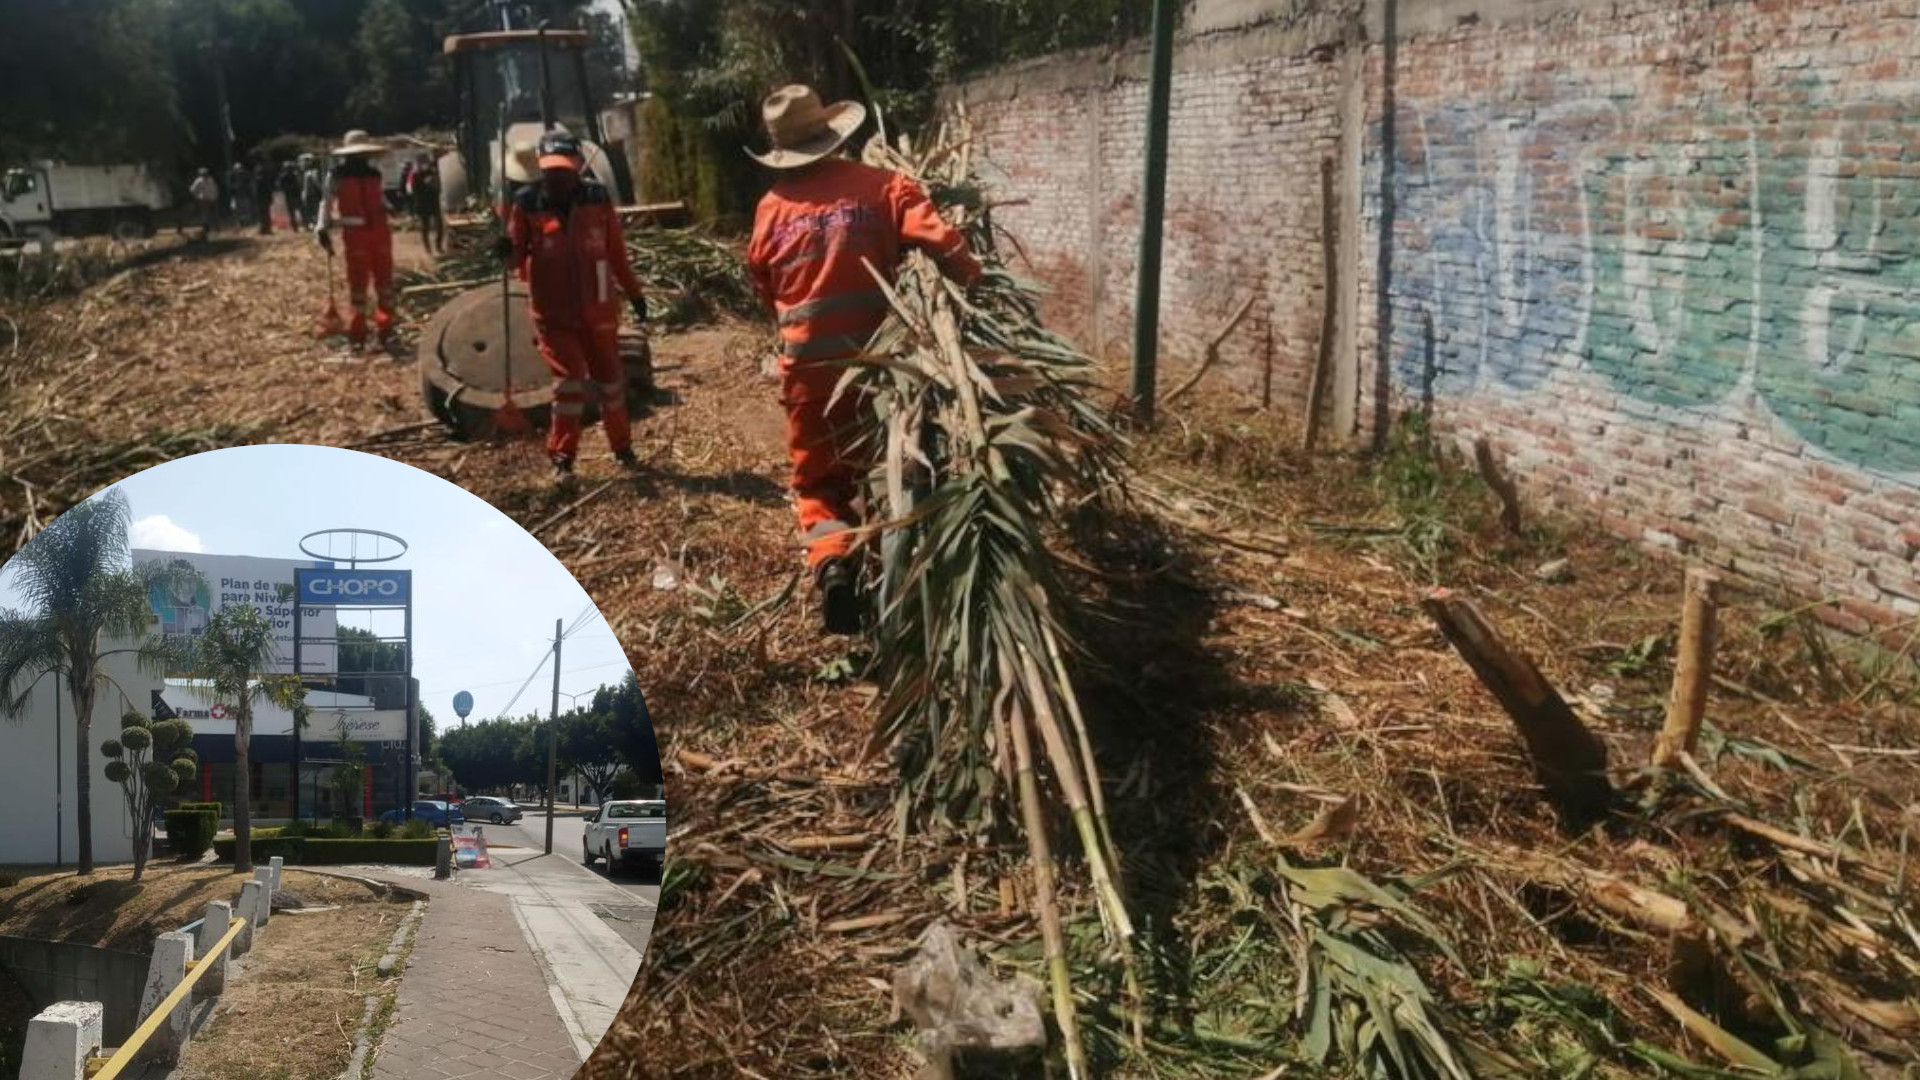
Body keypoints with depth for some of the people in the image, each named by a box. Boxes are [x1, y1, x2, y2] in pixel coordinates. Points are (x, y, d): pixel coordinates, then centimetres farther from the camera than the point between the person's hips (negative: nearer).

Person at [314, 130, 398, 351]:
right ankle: (357, 332, 5)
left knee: (384, 280, 5)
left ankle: (386, 329, 13)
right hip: (356, 234, -4)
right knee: (358, 281, -1)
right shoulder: (338, 176, -1)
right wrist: (323, 227, -8)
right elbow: (327, 203, -1)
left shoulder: (375, 175, 12)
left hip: (380, 231, 4)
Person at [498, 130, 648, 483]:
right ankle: (562, 457, 5)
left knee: (609, 378, 13)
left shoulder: (597, 199, -4)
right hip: (553, 311, -2)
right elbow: (519, 254, -3)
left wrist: (634, 293, 8)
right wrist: (508, 251, -26)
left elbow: (616, 252, 4)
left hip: (597, 308, 2)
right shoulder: (527, 203, -8)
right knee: (569, 380, -7)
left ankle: (622, 447, 29)